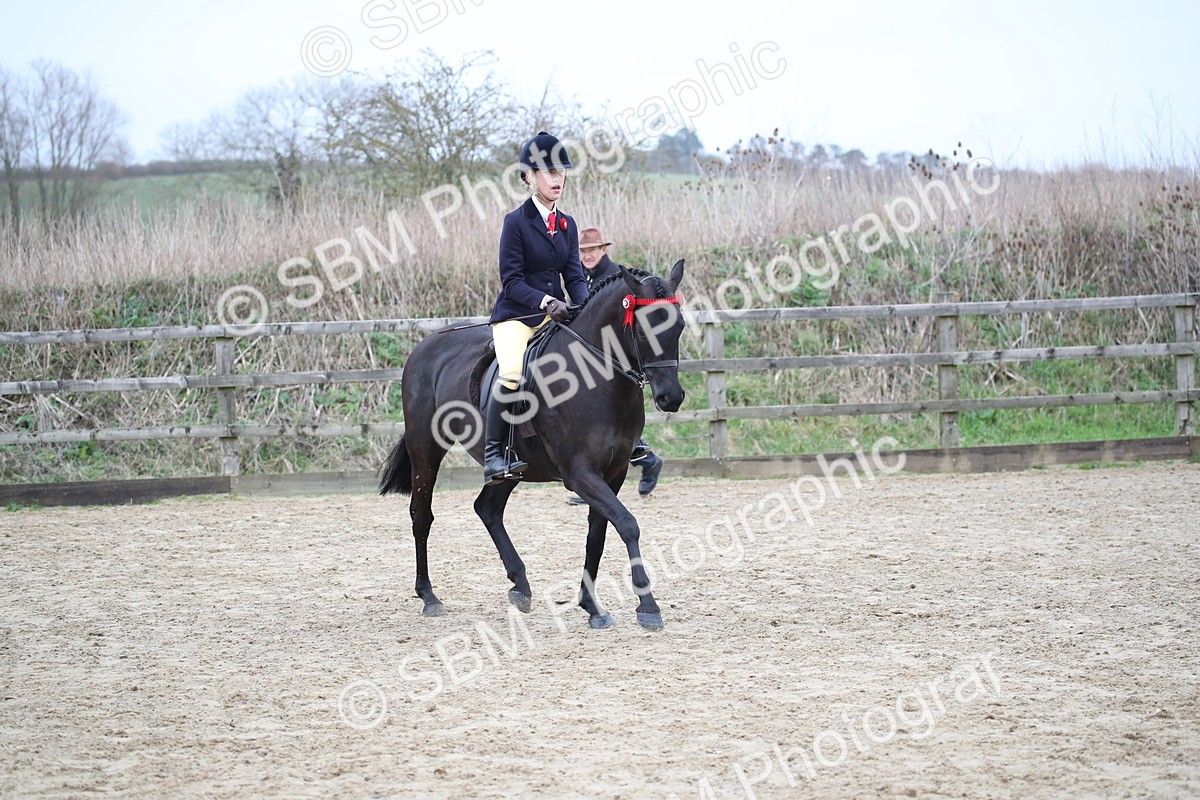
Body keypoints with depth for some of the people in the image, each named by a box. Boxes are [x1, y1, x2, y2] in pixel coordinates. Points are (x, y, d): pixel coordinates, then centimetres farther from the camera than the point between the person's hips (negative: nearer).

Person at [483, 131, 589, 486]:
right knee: (511, 374, -30)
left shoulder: (567, 225, 12)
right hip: (515, 314, -6)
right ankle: (493, 454, -26)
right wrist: (545, 301, -26)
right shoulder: (516, 221, -6)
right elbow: (512, 280, -11)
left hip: (554, 314, 6)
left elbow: (575, 275, 9)